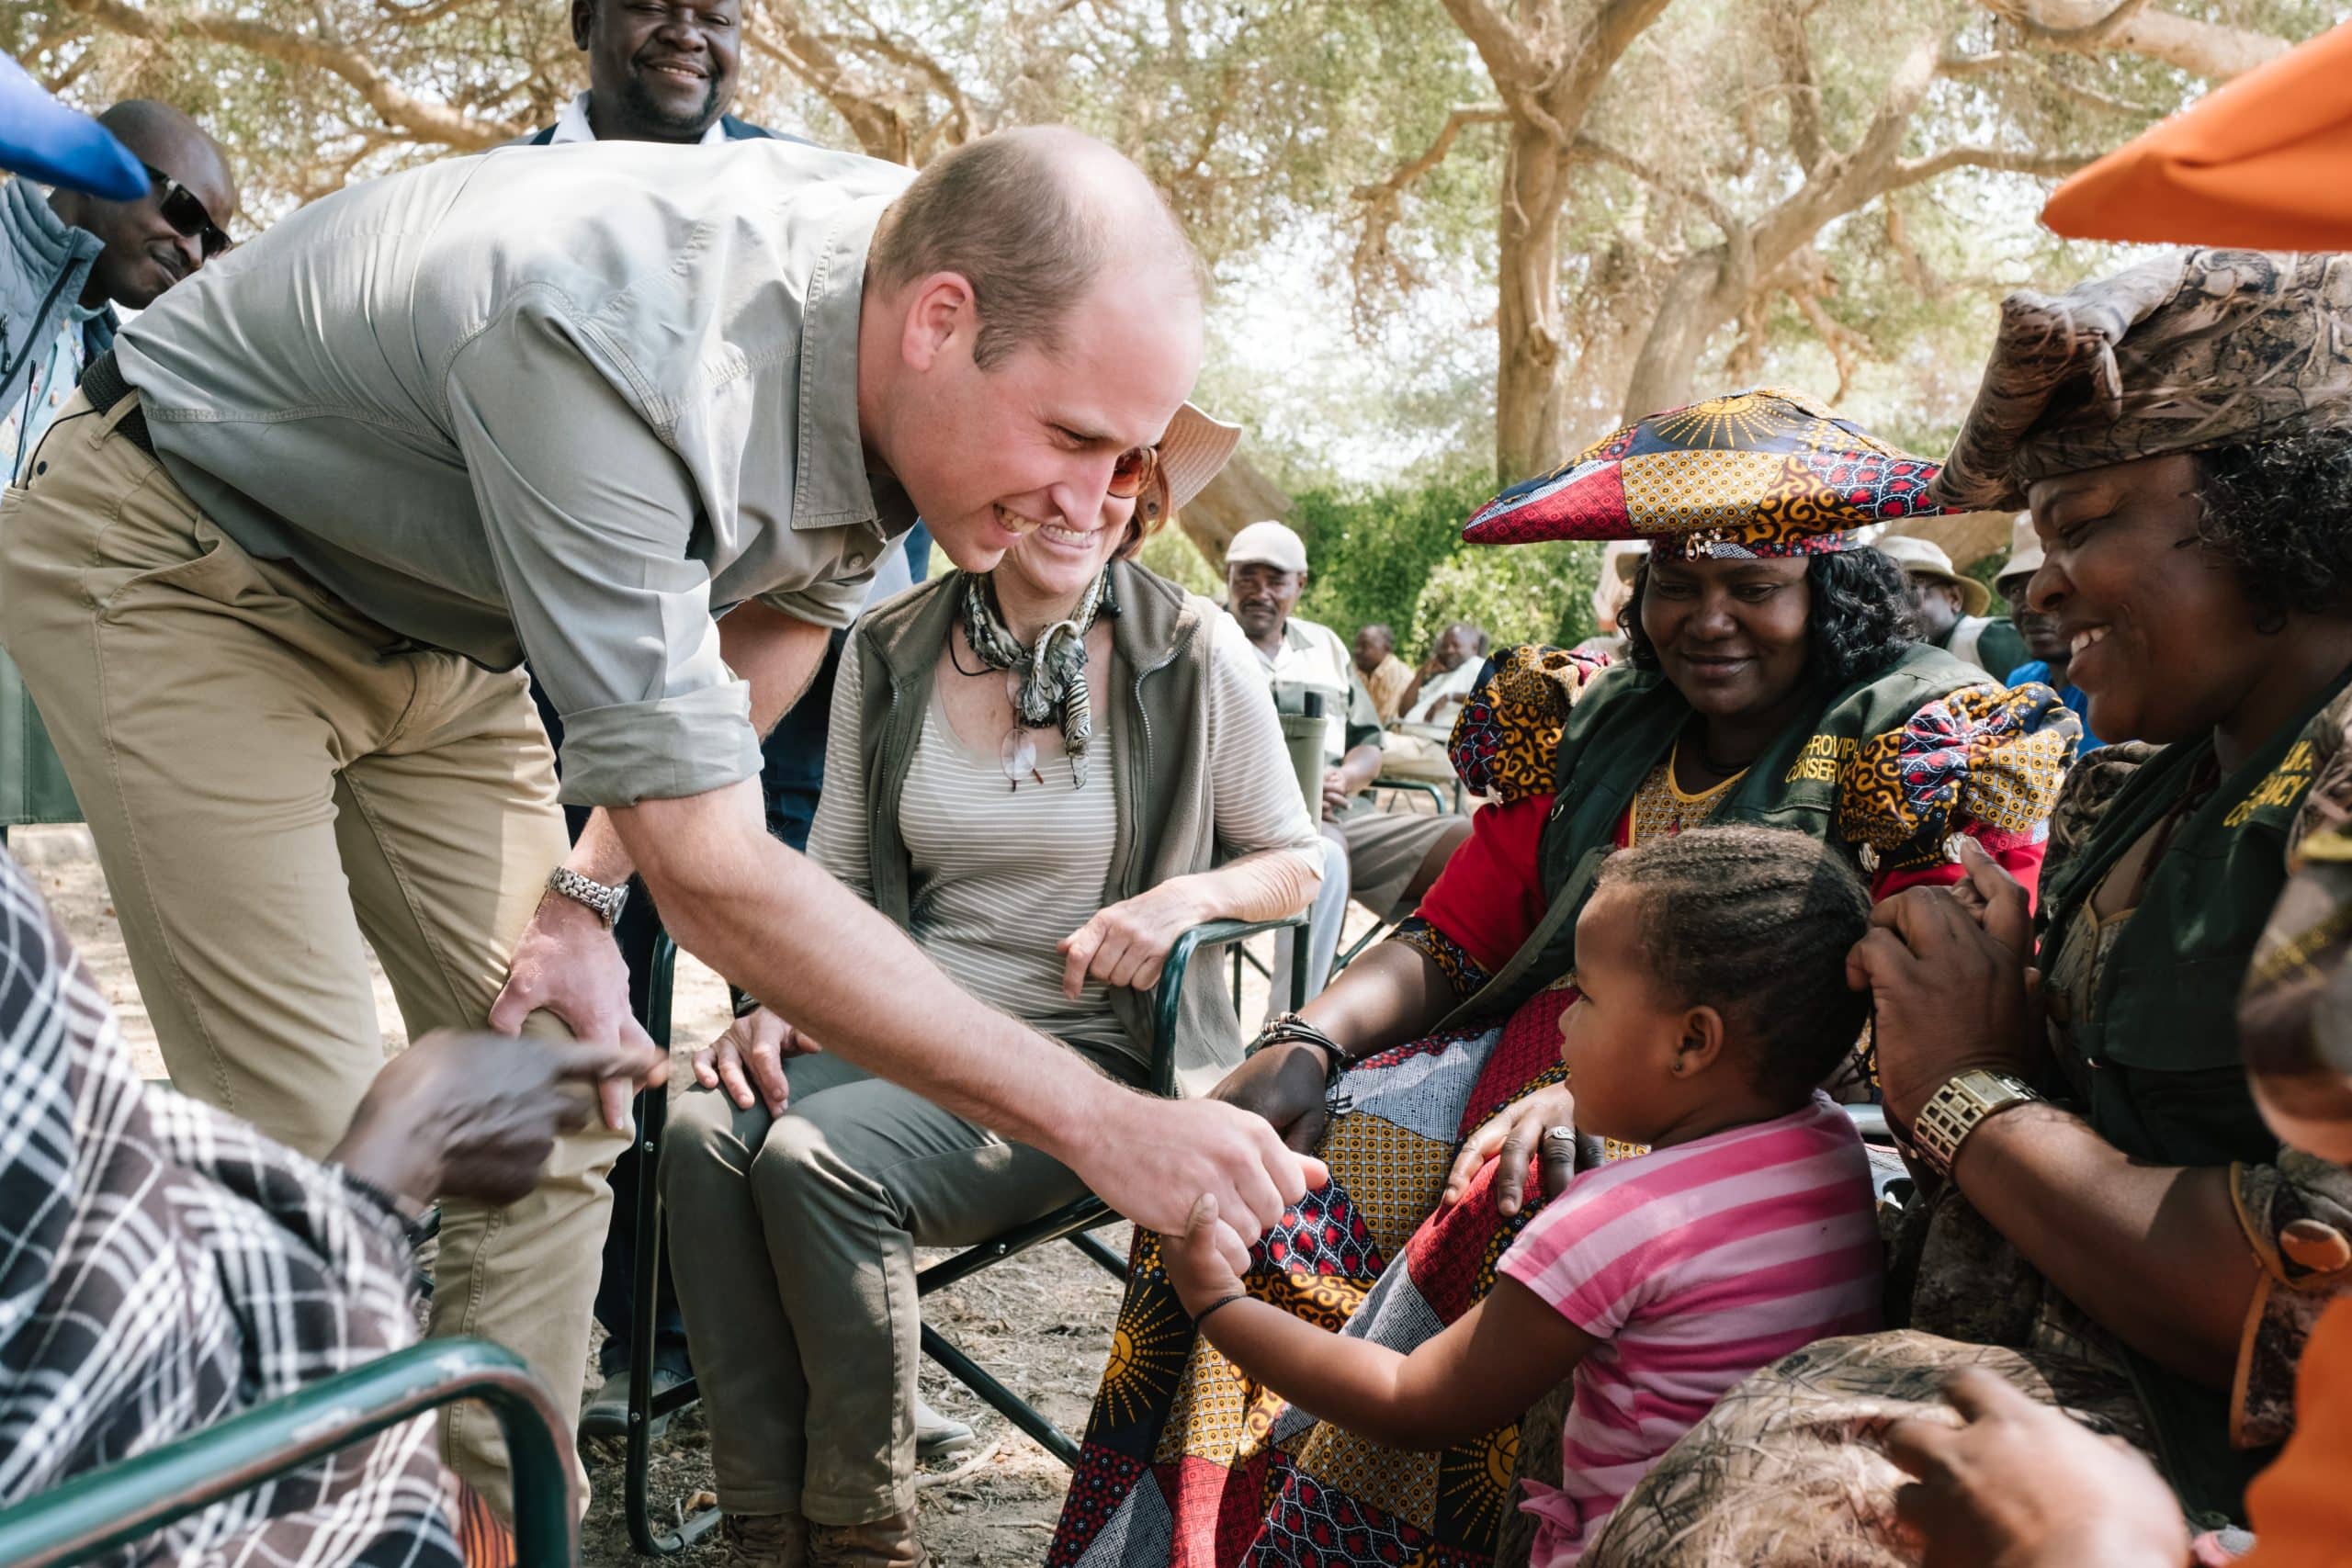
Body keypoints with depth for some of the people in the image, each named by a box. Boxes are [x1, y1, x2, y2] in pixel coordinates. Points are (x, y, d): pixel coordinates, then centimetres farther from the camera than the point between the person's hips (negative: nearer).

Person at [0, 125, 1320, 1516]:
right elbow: (713, 871, -38)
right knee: (312, 1136, -15)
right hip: (176, 556, -6)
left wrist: (588, 891, -2)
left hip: (430, 632, 7)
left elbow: (781, 613, 4)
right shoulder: (626, 353, -40)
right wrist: (1099, 1124, -38)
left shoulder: (904, 363, -16)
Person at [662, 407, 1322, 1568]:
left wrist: (1189, 896, -16)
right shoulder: (890, 650, 5)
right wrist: (784, 1002, -6)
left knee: (816, 1159, -27)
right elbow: (838, 871, 12)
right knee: (703, 1131, -23)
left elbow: (1295, 862, 4)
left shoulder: (1195, 655, -5)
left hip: (1095, 1043, -4)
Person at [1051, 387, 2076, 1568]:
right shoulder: (1585, 727, 15)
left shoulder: (1931, 752, -1)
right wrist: (1306, 1045, -10)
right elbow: (1449, 939, 12)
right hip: (1534, 1051, 5)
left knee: (1505, 1238, -34)